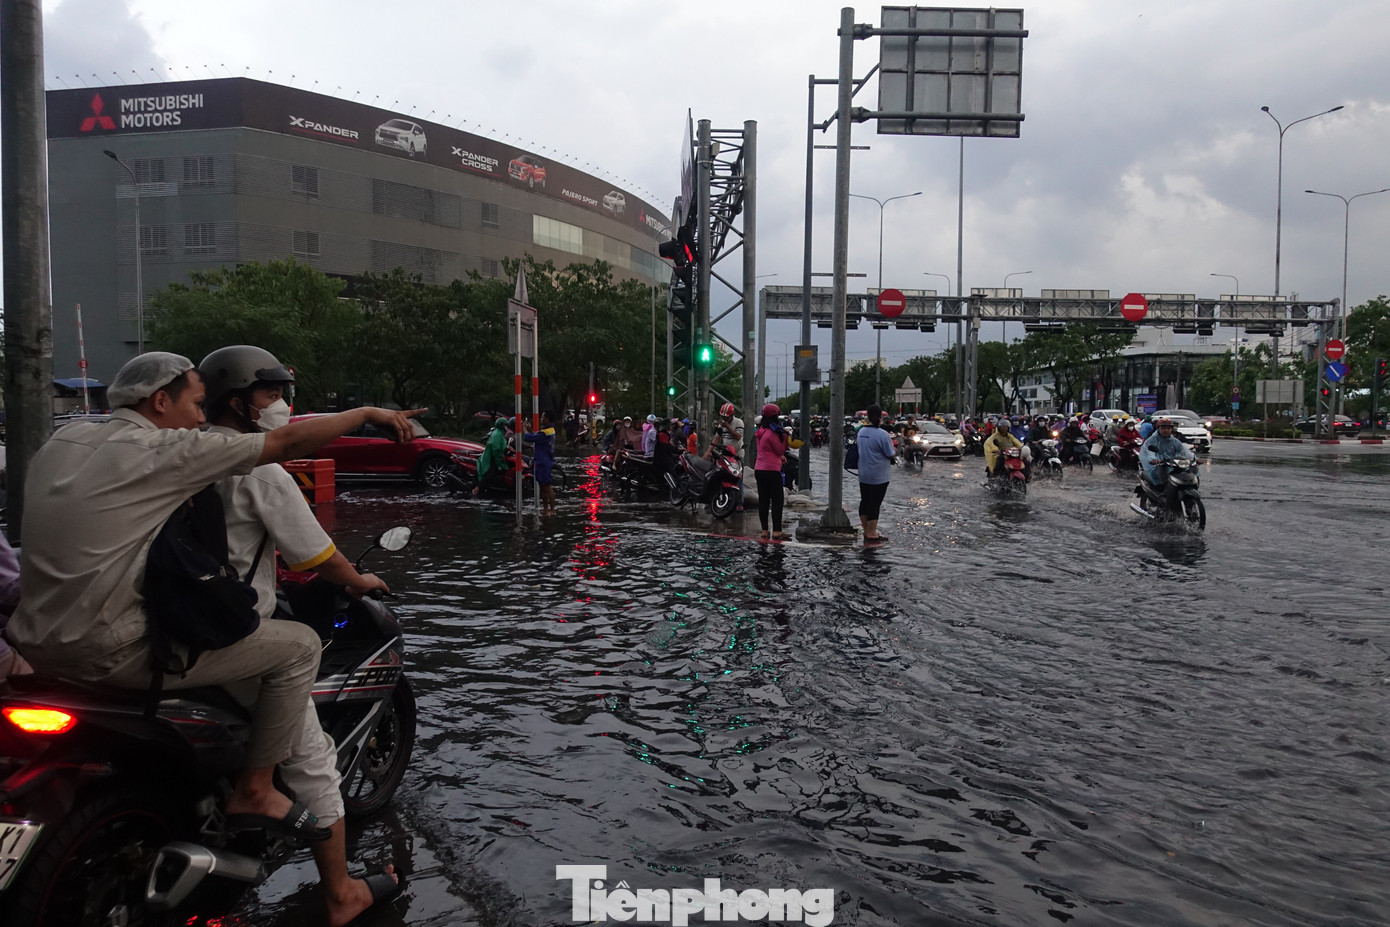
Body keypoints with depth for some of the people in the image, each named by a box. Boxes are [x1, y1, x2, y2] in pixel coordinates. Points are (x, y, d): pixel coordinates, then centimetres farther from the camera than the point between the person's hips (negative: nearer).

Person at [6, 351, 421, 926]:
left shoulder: (64, 440, 13)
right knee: (298, 645, -5)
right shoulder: (161, 449, -12)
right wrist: (368, 413, 1)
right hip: (108, 651, -9)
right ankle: (255, 791, 6)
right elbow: (286, 442, -11)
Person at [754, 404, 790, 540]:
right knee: (777, 501, -2)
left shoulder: (759, 431, 11)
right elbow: (780, 451, -9)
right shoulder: (772, 433, -15)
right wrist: (785, 438, -4)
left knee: (763, 500, 9)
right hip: (772, 470, -8)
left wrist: (780, 456, 17)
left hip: (759, 470, 8)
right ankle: (776, 531, -4)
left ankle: (764, 530, 11)